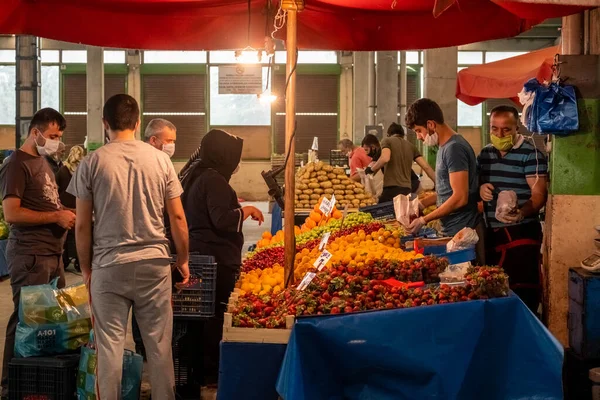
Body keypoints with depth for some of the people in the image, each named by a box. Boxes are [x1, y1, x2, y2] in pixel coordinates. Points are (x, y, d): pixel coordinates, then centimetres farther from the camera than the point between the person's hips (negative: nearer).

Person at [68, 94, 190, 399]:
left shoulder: (92, 163, -3)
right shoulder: (160, 160, 1)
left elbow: (82, 224, -1)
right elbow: (178, 217, 3)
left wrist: (85, 267, 11)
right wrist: (183, 259, 15)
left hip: (109, 265, -1)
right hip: (154, 262, 1)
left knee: (109, 345, 6)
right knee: (159, 344, 8)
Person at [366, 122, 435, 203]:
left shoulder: (387, 140, 6)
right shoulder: (410, 145, 19)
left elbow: (385, 158, -15)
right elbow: (426, 167, 12)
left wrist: (371, 169, 0)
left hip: (392, 188, -5)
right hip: (407, 189, 5)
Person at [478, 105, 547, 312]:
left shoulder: (531, 154, -10)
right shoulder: (485, 154, 11)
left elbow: (539, 194, -16)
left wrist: (522, 212, -36)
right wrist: (480, 188, -5)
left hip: (521, 232, -7)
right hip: (492, 231, 7)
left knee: (522, 288, -7)